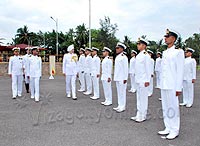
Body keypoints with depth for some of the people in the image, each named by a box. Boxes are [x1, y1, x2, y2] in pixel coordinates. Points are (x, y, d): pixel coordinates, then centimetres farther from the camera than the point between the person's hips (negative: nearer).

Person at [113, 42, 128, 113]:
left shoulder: (124, 57, -12)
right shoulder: (117, 57, 14)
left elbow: (126, 68, -14)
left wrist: (125, 78, -16)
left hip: (122, 78, -9)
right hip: (117, 78, 9)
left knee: (122, 92, -2)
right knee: (119, 92, 13)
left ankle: (122, 107, 6)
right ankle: (120, 105, 21)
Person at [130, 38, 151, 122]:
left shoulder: (146, 55, -11)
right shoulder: (138, 55, 14)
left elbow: (148, 69, -15)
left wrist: (147, 80, -18)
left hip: (143, 80, -9)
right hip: (138, 80, 9)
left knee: (143, 98, -1)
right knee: (139, 98, 13)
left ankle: (143, 116, 9)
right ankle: (139, 115, 21)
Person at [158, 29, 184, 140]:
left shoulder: (178, 52, -6)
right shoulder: (164, 52, 14)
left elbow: (180, 70, -9)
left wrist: (179, 88, -12)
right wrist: (161, 83, 14)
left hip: (172, 86, -7)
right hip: (164, 85, 7)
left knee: (173, 108, -1)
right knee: (165, 108, 11)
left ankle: (174, 130, 11)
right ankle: (168, 128, 22)